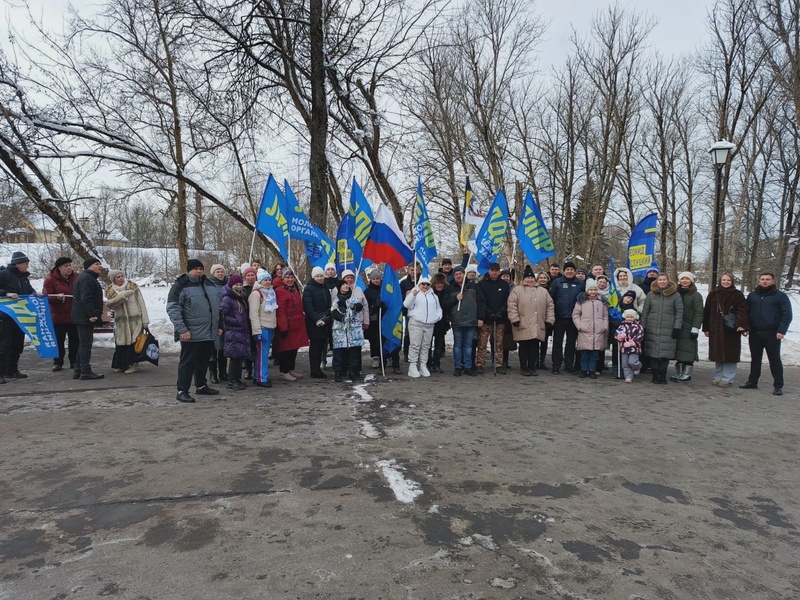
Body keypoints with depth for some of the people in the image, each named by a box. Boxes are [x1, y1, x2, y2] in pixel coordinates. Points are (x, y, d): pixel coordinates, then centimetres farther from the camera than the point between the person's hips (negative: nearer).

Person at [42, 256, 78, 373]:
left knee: (75, 340, 7)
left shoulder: (76, 277, 3)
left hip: (74, 316, 2)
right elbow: (46, 297, -8)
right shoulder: (51, 279, -5)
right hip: (58, 316, -2)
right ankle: (58, 363, 16)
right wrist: (57, 297, -27)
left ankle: (74, 362, 17)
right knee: (58, 340, 5)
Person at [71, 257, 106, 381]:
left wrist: (98, 314, 21)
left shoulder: (89, 278, 21)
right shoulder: (86, 278, -14)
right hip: (85, 317, -11)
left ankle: (78, 371, 22)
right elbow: (86, 299, -24)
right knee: (86, 344, -8)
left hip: (83, 317, 11)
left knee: (83, 344, 15)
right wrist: (92, 314, -26)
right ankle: (86, 372, -5)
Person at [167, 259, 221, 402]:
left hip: (209, 332, 7)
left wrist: (218, 326, 17)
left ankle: (201, 386, 30)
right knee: (188, 362, -2)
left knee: (204, 361, 16)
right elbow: (172, 309, -14)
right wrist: (182, 330, -20)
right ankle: (182, 391, 5)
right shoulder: (181, 286, -8)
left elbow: (216, 307, 22)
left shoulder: (209, 285, 14)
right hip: (191, 333, -7)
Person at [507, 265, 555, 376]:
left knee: (534, 347, 7)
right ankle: (523, 367, 12)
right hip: (523, 326, -3)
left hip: (538, 327, 4)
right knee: (524, 347, 2)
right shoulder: (517, 290, 1)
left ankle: (532, 367, 17)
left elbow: (550, 306, 12)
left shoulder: (543, 291, 14)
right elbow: (512, 305, -6)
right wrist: (515, 319, -14)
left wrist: (549, 320, 4)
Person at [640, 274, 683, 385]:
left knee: (666, 353, 0)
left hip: (668, 329, -2)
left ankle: (663, 376, 12)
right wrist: (642, 327, 5)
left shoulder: (675, 295, 2)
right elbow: (645, 312, 9)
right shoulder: (651, 295, 8)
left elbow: (679, 312, 0)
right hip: (652, 329, 2)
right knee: (653, 352, 3)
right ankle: (655, 375, 13)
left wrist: (677, 328, -6)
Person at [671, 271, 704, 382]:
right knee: (678, 351, 9)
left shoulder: (696, 295, -2)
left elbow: (698, 313, -8)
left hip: (689, 329, -5)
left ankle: (686, 374, 5)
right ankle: (678, 373, 16)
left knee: (688, 352, -2)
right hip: (677, 328, 5)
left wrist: (695, 328, -15)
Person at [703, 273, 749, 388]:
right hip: (716, 329, 3)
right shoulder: (713, 294, 9)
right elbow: (707, 312, 9)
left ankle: (727, 379, 6)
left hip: (732, 330, -3)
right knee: (718, 353, 9)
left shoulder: (738, 294, 1)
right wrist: (706, 328, 6)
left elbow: (743, 310, -9)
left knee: (730, 354, -1)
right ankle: (718, 377, 18)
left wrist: (741, 324, -23)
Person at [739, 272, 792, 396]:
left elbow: (787, 315, -5)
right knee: (755, 359, 12)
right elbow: (747, 312, 14)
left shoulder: (780, 296, 0)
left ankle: (778, 386, 6)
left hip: (772, 334, -4)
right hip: (754, 333, 4)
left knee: (774, 360, 1)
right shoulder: (752, 295, 11)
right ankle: (752, 382, 21)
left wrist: (781, 331, -14)